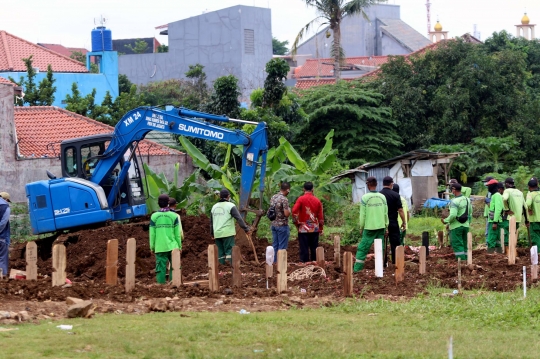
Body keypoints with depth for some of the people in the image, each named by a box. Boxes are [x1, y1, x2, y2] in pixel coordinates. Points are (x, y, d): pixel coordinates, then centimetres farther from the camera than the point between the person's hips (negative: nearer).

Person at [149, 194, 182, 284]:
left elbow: (152, 233, 3)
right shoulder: (174, 216, -1)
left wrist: (152, 246, 12)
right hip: (172, 246, -1)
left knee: (160, 267, 2)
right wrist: (179, 245, 11)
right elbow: (177, 233, 2)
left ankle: (161, 283, 0)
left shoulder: (154, 216, 1)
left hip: (160, 247, 1)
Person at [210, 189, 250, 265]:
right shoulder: (230, 206, -4)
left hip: (217, 233, 5)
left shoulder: (214, 207, 15)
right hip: (228, 233, -5)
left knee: (221, 252, 8)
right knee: (229, 250, -6)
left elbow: (211, 222, 23)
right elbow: (239, 219, -12)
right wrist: (246, 229, -8)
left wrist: (212, 233, 34)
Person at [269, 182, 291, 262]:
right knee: (282, 246, -1)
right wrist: (289, 210, -2)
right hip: (282, 225, -8)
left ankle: (274, 262, 17)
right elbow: (286, 214, -21)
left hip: (274, 225, 8)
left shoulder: (273, 197, 6)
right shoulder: (284, 199, -18)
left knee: (275, 245, 13)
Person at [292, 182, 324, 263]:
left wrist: (296, 222, -5)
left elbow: (294, 211, -19)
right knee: (314, 248, 10)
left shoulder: (301, 199, -7)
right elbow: (320, 216, 6)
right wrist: (320, 228, 15)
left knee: (304, 249, 0)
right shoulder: (317, 200, 3)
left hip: (303, 228, -3)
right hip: (314, 229, 3)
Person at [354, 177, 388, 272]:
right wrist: (386, 226, 14)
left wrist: (361, 227, 5)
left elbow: (362, 214, -5)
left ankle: (357, 268, -2)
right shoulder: (382, 197, 3)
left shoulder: (365, 198, -8)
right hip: (381, 226, 3)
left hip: (369, 227, -3)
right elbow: (386, 213, 6)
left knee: (363, 248, 1)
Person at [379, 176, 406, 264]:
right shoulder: (395, 195, -7)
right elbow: (400, 210, -8)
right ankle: (395, 262, 2)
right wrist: (404, 222, 1)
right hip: (393, 223, -2)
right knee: (395, 243, 4)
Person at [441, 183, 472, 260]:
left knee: (457, 245, -3)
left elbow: (453, 215, -26)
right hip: (465, 225, 7)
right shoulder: (467, 200, 6)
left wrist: (446, 221, -11)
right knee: (464, 244, 14)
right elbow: (470, 214, 12)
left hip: (456, 226, -7)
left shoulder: (454, 201, -18)